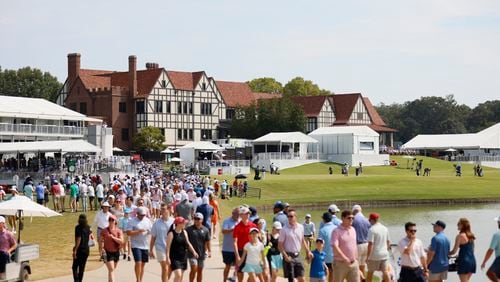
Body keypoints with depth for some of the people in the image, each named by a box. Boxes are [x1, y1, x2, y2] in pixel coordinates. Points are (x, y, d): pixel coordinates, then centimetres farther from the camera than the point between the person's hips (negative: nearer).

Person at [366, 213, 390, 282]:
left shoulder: (372, 229, -16)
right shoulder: (385, 228, 7)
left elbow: (370, 244, -19)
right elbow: (388, 242, 14)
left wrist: (367, 257, -14)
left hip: (375, 255, -6)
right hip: (384, 254, 6)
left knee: (370, 272, 10)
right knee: (385, 272, 5)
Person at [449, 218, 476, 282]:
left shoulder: (460, 236, -11)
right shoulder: (471, 236, 11)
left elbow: (454, 251, -12)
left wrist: (446, 254, 6)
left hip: (464, 261, -7)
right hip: (472, 260, 7)